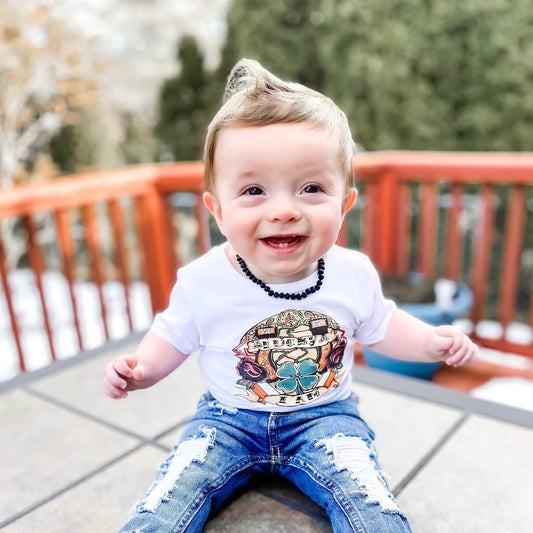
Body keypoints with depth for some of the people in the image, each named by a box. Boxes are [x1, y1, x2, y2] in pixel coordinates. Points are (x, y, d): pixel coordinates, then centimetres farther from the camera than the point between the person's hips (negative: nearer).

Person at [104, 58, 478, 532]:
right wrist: (140, 369, -17)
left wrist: (431, 342, -6)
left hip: (325, 416, 1)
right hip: (229, 418, 0)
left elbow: (380, 327, 7)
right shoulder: (202, 282, -17)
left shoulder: (355, 275, -13)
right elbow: (173, 337, 0)